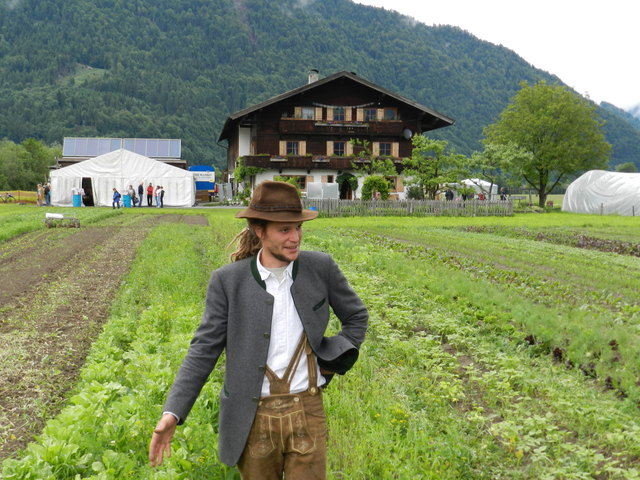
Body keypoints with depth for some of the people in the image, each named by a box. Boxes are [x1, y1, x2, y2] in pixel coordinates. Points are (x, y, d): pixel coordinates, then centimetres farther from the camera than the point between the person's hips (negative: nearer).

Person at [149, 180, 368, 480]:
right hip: (253, 418, 0)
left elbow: (357, 316, 12)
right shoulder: (227, 281, -7)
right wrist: (172, 413, -13)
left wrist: (333, 360, -1)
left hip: (306, 412, 1)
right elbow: (204, 349, -5)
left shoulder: (320, 268, -3)